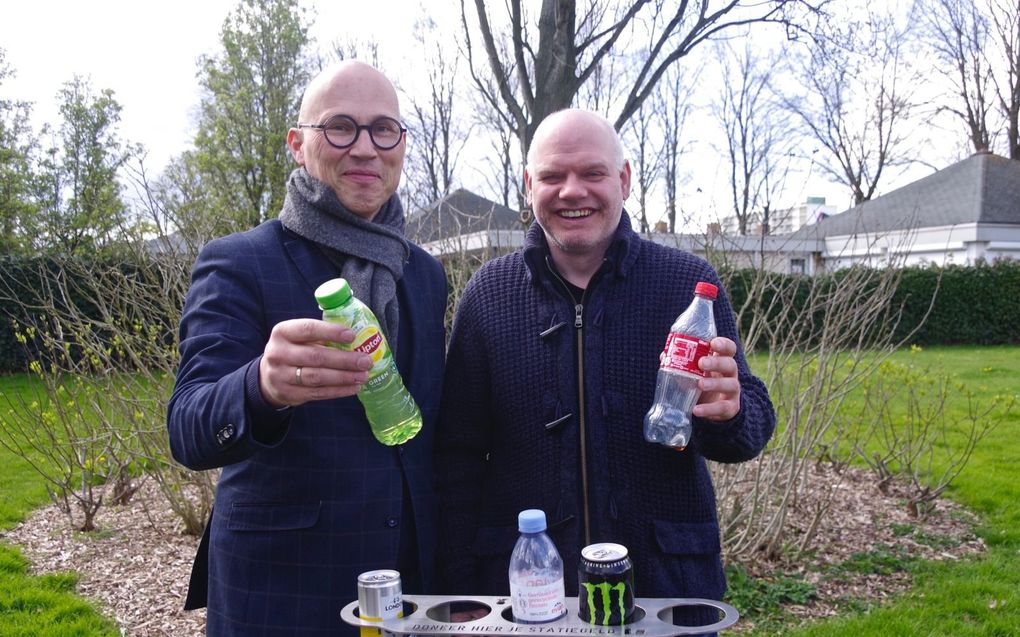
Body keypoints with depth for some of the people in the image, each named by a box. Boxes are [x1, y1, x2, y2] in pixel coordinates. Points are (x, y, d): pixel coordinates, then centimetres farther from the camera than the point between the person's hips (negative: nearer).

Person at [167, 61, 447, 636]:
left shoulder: (427, 274, 4)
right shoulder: (237, 264, -11)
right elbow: (189, 432, -22)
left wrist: (443, 560, 6)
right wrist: (264, 387, -42)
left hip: (414, 578, 5)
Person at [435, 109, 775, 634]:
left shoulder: (690, 282, -4)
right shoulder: (488, 293, -2)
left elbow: (754, 426, -1)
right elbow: (458, 457, 1)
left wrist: (726, 414, -24)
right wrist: (460, 590, -3)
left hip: (668, 586, 0)